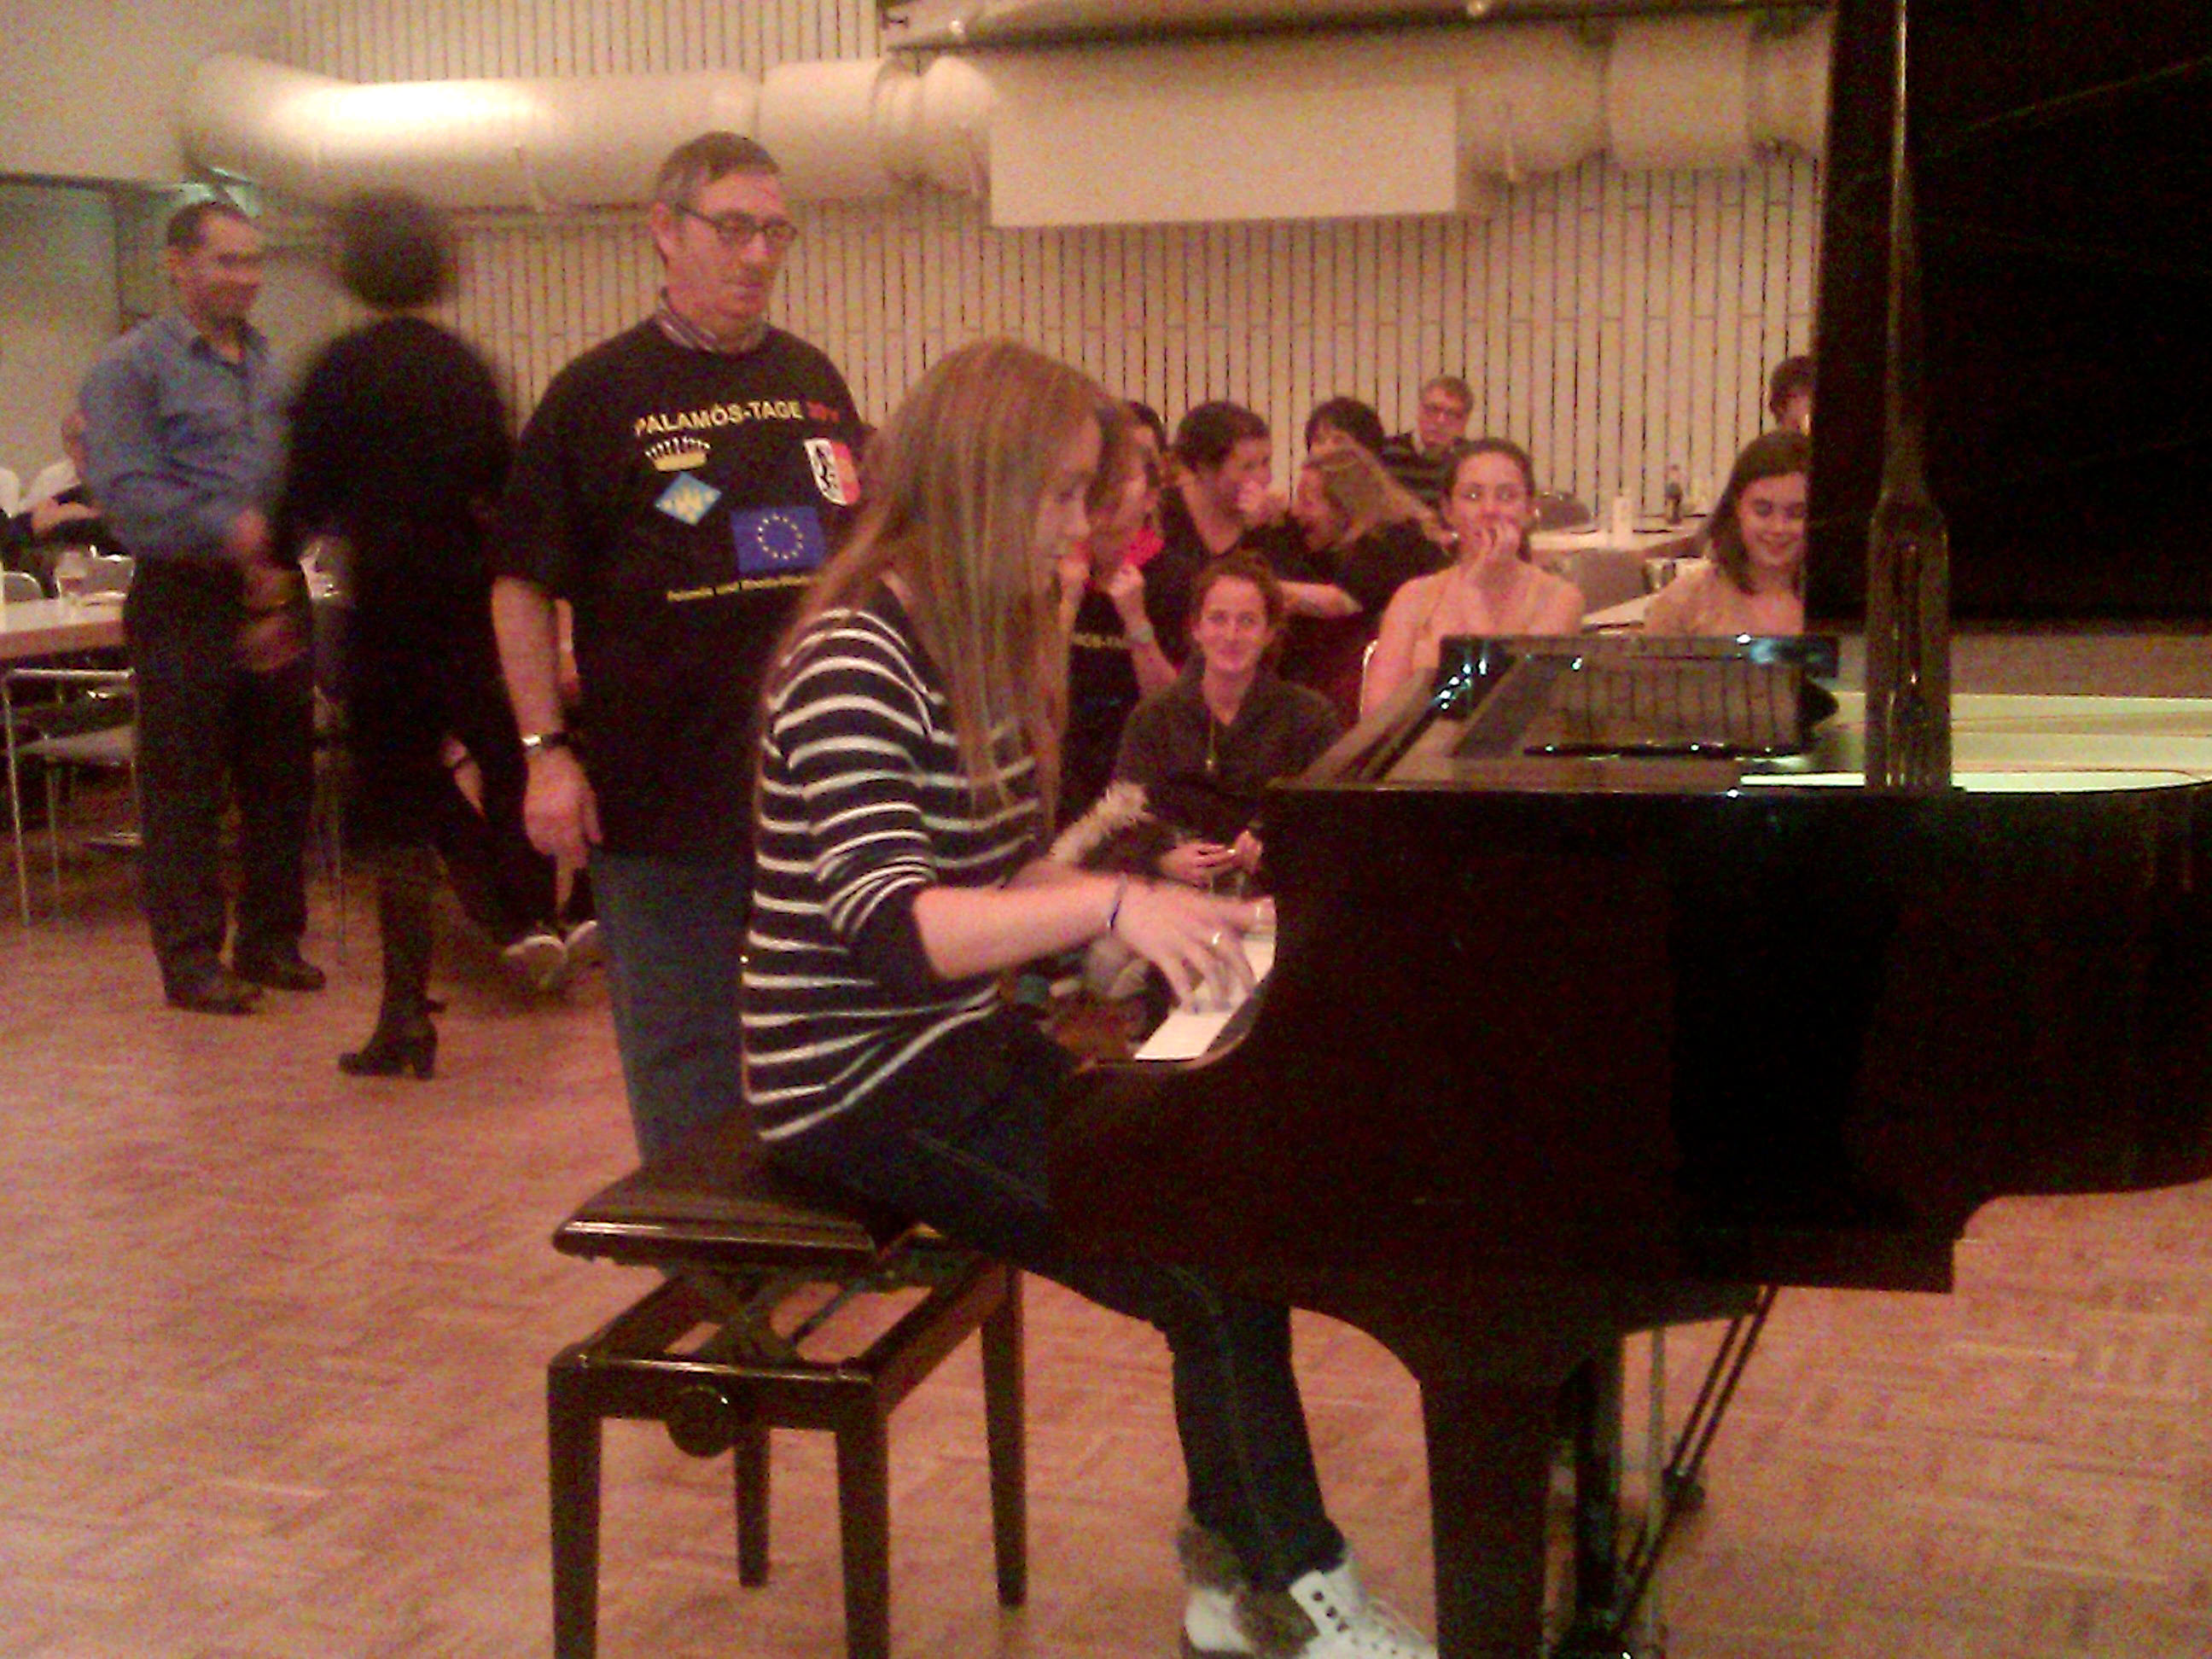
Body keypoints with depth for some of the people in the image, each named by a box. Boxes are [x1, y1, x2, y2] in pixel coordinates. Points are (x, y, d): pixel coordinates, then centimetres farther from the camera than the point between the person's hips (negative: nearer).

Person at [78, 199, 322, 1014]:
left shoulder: (271, 365, 15)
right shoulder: (130, 366, -3)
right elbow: (127, 494, -14)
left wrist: (283, 567, -3)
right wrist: (233, 530, -25)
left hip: (275, 593, 6)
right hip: (186, 602, -6)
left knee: (281, 777, 10)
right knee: (184, 786, -1)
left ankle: (271, 940, 22)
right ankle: (191, 956, 7)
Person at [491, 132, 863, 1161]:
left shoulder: (814, 382, 11)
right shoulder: (599, 394, -2)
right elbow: (524, 583, -3)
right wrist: (546, 750, -11)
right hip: (661, 800, -4)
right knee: (686, 1077, 6)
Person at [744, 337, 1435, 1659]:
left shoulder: (981, 647, 10)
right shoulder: (854, 662, -19)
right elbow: (889, 926, -31)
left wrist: (1157, 911, 4)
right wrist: (1110, 905, -40)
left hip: (960, 1042, 9)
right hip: (863, 1083, -9)